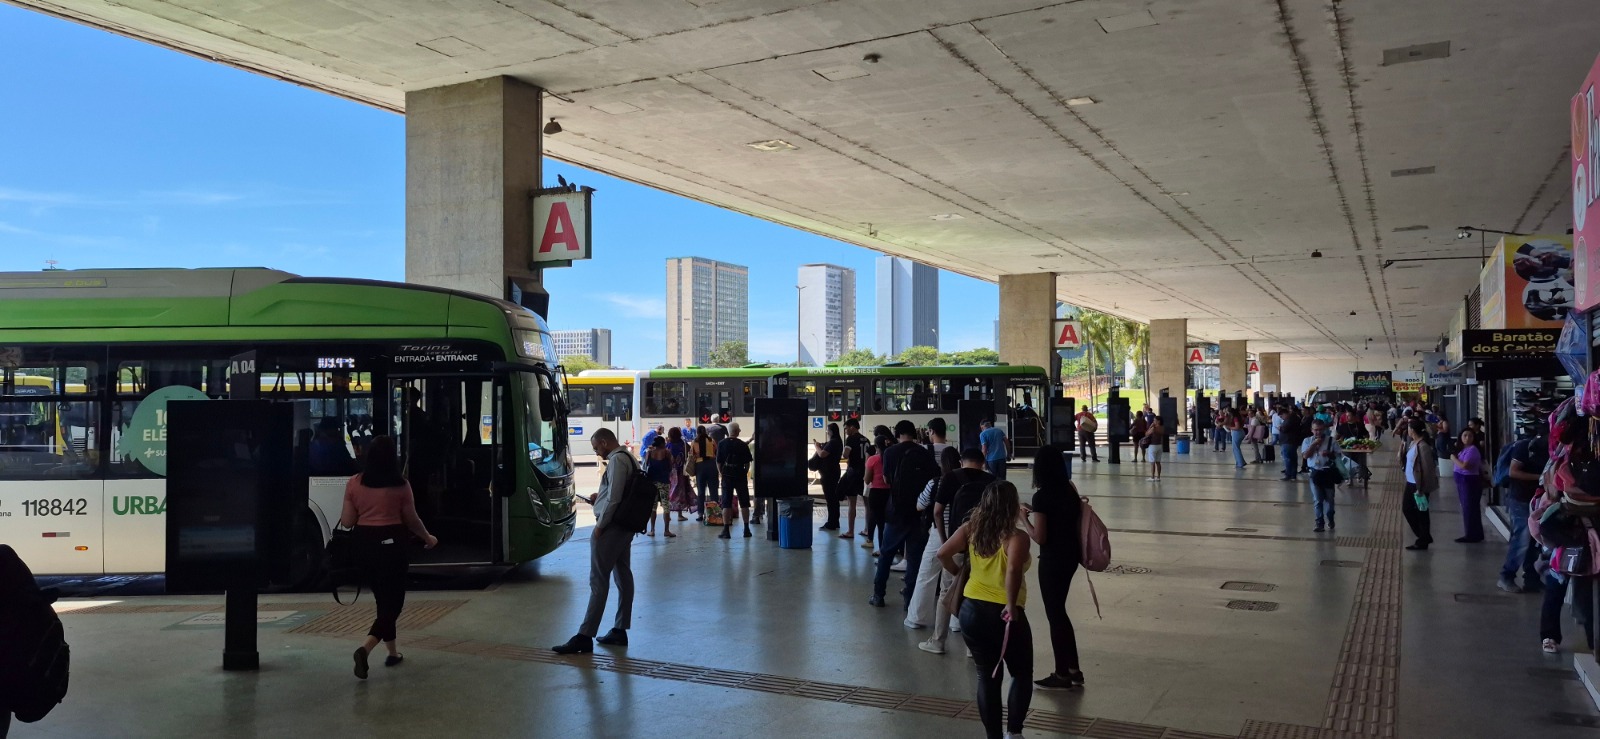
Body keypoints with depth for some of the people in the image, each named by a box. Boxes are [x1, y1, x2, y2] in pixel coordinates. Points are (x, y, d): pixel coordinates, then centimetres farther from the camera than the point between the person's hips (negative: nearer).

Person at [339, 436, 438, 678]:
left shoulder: (354, 483, 0)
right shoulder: (400, 485, -8)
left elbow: (347, 522, 2)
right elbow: (411, 520, -1)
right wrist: (428, 538, 17)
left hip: (364, 544, 4)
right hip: (391, 544, -4)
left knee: (383, 599, 19)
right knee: (393, 600, 2)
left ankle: (393, 651, 27)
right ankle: (365, 648, -18)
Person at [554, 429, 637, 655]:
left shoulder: (616, 460, -16)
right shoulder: (628, 458, 14)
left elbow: (614, 497, -21)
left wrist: (600, 525, -14)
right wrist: (599, 497, 12)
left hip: (610, 527, -10)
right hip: (625, 527, 10)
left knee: (599, 581, -9)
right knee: (623, 576, 12)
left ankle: (585, 636, -7)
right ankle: (620, 631, 19)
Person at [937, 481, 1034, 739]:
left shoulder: (971, 529, 0)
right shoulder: (1016, 537, -14)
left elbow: (943, 554, -4)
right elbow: (1013, 570, -30)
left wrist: (959, 573, 14)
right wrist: (1012, 605, -20)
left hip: (971, 610, 4)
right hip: (1004, 615, -4)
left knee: (987, 676, 17)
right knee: (1022, 674, 17)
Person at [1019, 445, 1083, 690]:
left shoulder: (1041, 496, -18)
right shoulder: (1069, 490, 3)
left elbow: (1039, 537, -20)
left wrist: (1023, 518, -6)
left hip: (1053, 560, -8)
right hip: (1070, 555, 8)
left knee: (1054, 614, 5)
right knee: (1059, 611, 19)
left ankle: (1062, 675, 15)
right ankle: (1073, 670, 25)